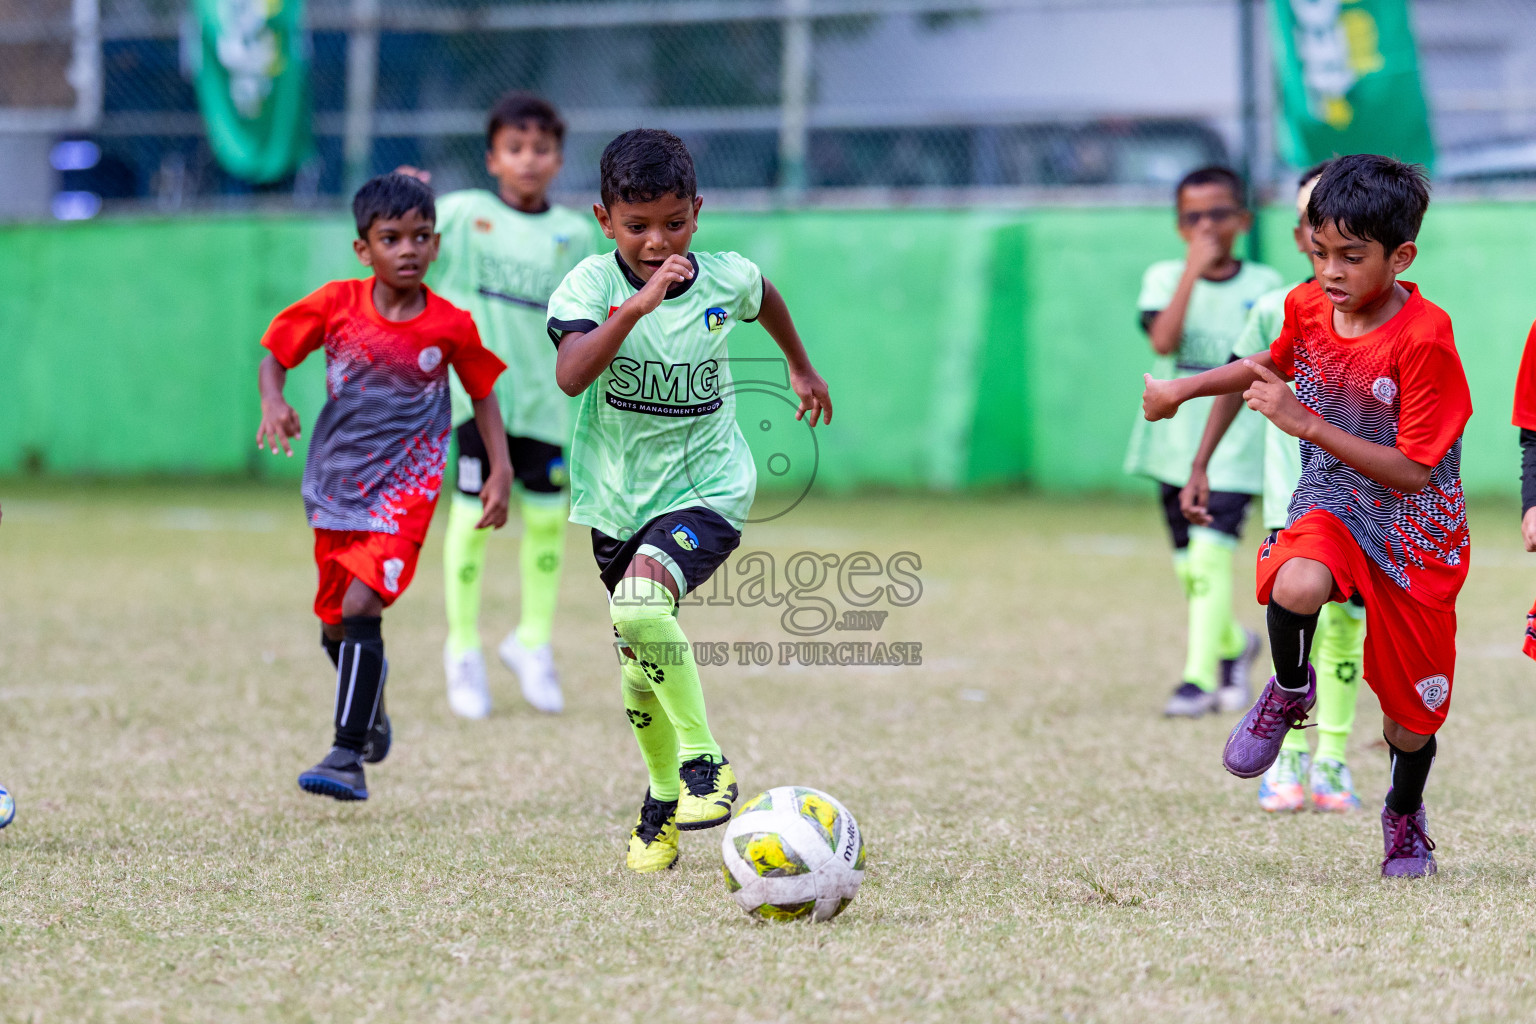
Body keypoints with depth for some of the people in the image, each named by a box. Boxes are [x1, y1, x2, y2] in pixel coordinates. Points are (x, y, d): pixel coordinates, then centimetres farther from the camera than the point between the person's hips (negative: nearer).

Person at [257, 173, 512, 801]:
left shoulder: (451, 326, -8)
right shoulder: (335, 305, -6)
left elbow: (482, 393, 6)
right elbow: (275, 357, 3)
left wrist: (501, 472, 0)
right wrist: (273, 403, -17)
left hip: (404, 489, -3)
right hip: (335, 485, 3)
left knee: (361, 607, -21)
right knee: (335, 624, 15)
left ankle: (349, 756, -19)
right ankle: (371, 714, 45)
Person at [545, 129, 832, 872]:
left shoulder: (726, 279, -8)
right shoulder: (593, 284, -14)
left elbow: (765, 298, 19)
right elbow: (571, 376, -33)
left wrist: (801, 368, 34)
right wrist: (637, 305, -43)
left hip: (706, 486, -2)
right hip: (619, 495, 2)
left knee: (639, 606, -30)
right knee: (639, 664, 14)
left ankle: (705, 762, -18)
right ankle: (663, 800, 36)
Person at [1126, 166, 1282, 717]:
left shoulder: (1265, 287, 1)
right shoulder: (1165, 278, 1)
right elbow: (1163, 341, -18)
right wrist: (1194, 270, -21)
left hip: (1237, 442, -3)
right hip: (1176, 439, 3)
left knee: (1211, 552, -19)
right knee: (1189, 565, 11)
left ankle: (1200, 674, -18)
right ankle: (1232, 643, 38)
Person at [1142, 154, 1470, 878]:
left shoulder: (1424, 339, -24)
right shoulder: (1308, 306, -6)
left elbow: (1414, 471, -24)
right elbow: (1276, 363, 20)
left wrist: (1307, 424, -29)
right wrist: (1186, 388, 10)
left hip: (1413, 526, -3)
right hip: (1330, 502, 3)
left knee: (1409, 715, 8)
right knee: (1296, 585, -35)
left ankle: (1405, 815, 41)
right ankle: (1290, 693, -2)